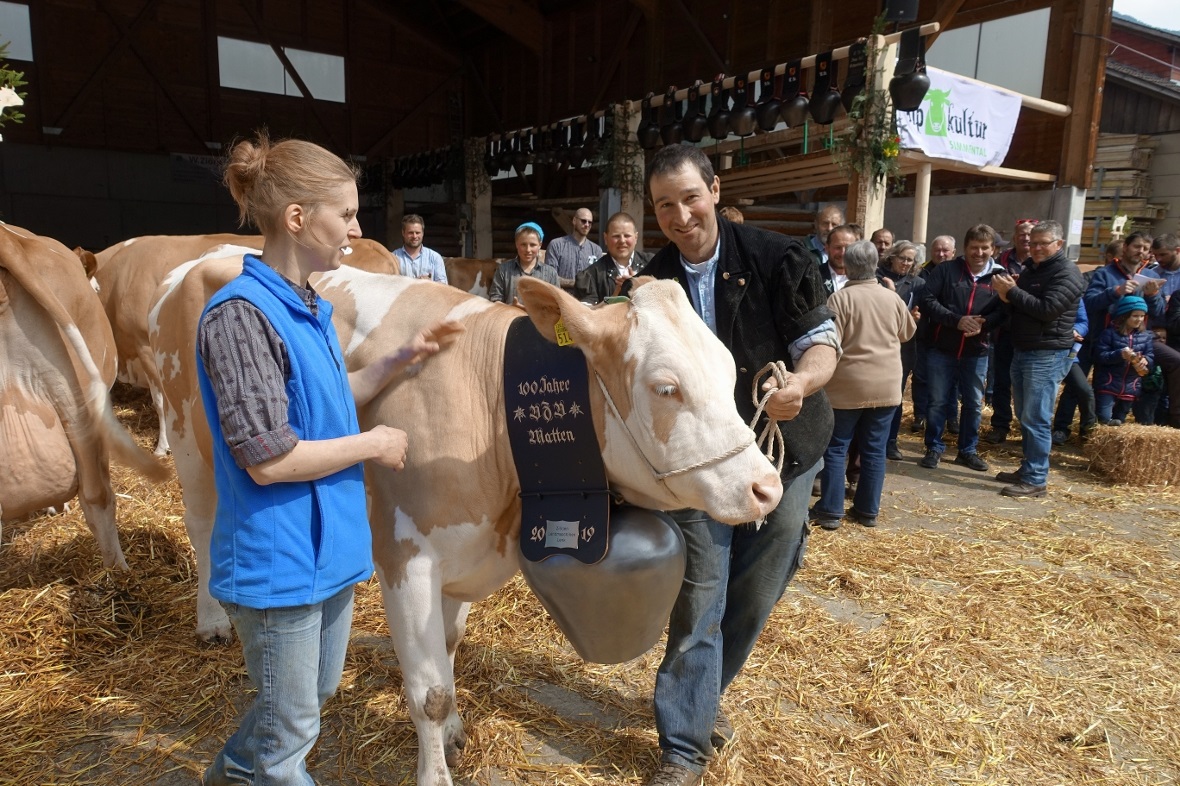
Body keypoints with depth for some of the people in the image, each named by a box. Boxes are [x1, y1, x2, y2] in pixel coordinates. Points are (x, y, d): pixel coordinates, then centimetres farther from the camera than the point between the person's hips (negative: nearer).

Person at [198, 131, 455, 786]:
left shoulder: (309, 307, 5)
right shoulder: (241, 314, -22)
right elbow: (268, 458, -25)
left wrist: (402, 359, 6)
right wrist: (373, 445, -14)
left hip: (329, 546, 9)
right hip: (277, 560, -9)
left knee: (317, 692, 27)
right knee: (290, 733, 12)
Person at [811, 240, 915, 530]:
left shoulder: (840, 298, -12)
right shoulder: (893, 298, 3)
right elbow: (908, 333, 19)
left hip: (847, 386, -4)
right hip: (886, 385, 4)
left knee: (835, 448, 5)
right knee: (874, 450, 10)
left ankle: (830, 510, 6)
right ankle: (868, 510, 17)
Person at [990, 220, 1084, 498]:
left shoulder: (1067, 273, -10)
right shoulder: (1029, 269, 16)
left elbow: (1047, 309, -22)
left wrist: (1012, 291, -17)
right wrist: (1006, 295, -6)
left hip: (1047, 356, -9)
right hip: (1021, 351, 9)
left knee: (1036, 420, -9)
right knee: (1025, 417, 14)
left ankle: (1035, 480, -4)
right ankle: (1027, 469, 23)